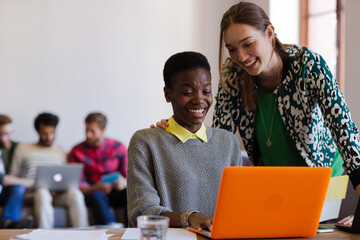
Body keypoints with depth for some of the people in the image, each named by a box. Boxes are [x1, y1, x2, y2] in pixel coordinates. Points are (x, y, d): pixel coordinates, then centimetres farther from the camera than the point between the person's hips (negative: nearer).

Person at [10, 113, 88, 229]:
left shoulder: (60, 152, 22)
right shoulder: (22, 149, 16)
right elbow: (13, 177, 11)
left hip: (55, 193, 2)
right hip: (30, 193, -2)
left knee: (76, 194, -31)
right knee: (42, 193, -39)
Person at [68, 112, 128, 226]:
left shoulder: (118, 147, 3)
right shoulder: (77, 152, 0)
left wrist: (124, 182, -23)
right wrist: (95, 188, -27)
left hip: (116, 193, 1)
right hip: (92, 192, -1)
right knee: (97, 196, -36)